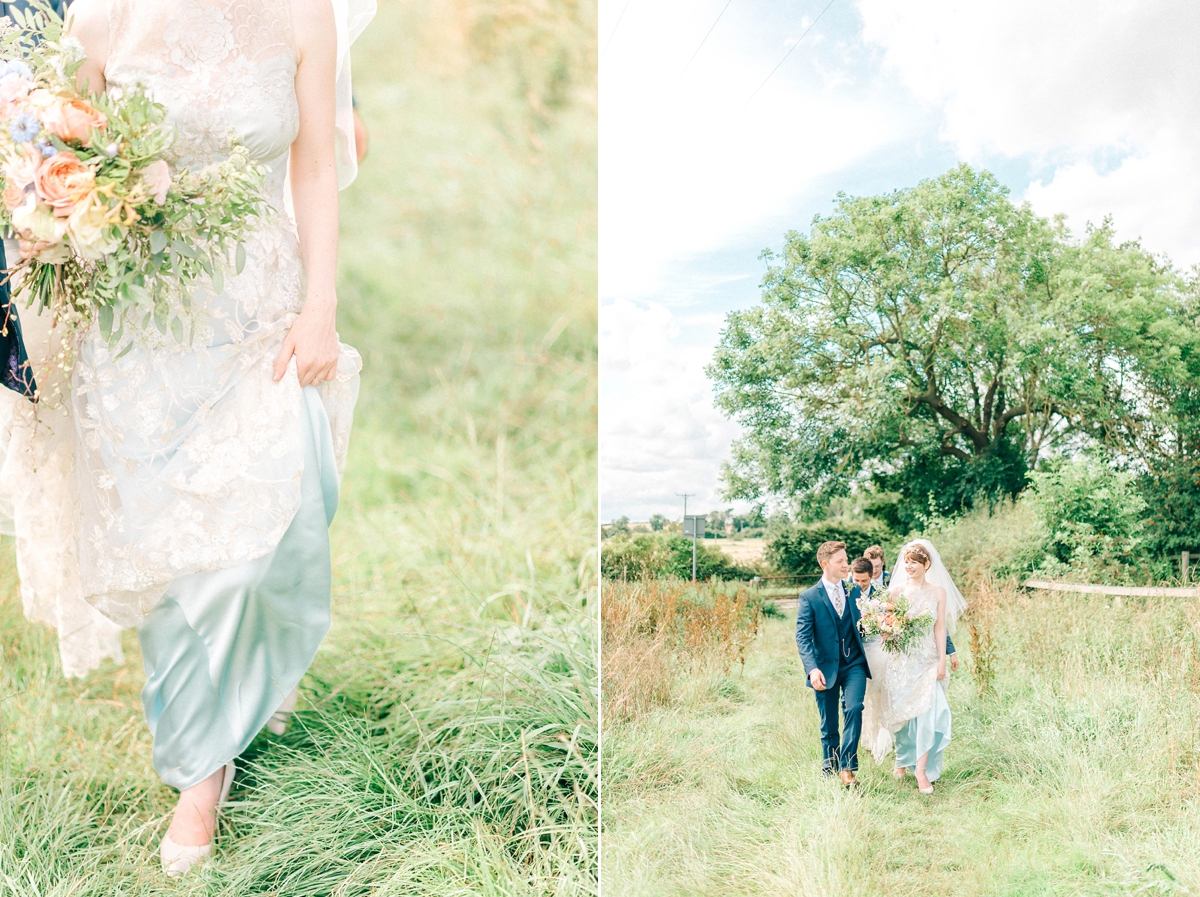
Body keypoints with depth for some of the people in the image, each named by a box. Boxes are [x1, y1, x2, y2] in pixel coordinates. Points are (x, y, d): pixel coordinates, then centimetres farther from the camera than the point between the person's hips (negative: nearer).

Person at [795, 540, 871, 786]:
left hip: (854, 665, 2)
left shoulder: (855, 591, 6)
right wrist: (812, 669, -26)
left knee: (854, 709, -18)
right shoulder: (809, 597, -7)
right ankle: (830, 770, 27)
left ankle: (847, 768, -11)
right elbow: (803, 637, -12)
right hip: (826, 668, -2)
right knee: (829, 724, 8)